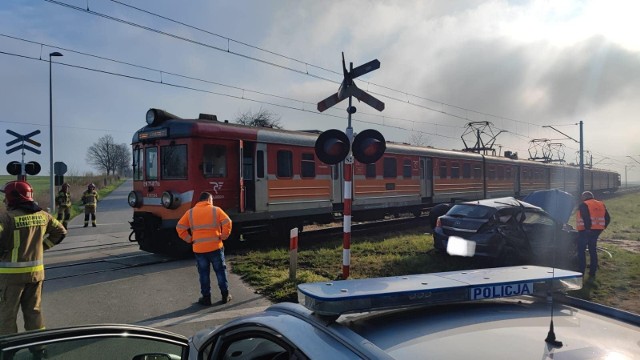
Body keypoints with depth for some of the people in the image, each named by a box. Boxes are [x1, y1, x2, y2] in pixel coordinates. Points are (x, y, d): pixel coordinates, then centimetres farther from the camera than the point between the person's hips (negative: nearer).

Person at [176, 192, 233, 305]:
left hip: (198, 249, 1)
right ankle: (225, 295, 15)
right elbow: (227, 223, -12)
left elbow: (180, 228, 2)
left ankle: (206, 297, 16)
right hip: (215, 246, -1)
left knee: (204, 273, 12)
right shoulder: (216, 210, -1)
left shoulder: (190, 212, 6)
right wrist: (223, 236, -1)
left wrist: (189, 239, 8)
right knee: (220, 271, 11)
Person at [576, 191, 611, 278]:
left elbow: (586, 218, -22)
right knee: (593, 251, 16)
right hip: (596, 231, 7)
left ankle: (581, 272, -1)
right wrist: (602, 227, 13)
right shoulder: (601, 205, 14)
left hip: (585, 231, -7)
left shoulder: (583, 205, -8)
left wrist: (588, 227, -18)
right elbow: (607, 218, 11)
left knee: (581, 251, 2)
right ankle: (592, 272, 18)